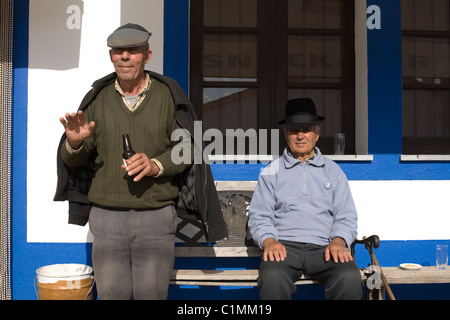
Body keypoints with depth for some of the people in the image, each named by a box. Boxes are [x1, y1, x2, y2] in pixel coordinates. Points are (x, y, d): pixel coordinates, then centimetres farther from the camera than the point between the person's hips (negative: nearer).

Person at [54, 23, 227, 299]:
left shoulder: (168, 95, 1)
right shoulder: (98, 98, 5)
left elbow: (187, 147, 0)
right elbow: (73, 160, 8)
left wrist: (156, 165, -17)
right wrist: (74, 143, -15)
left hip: (157, 217, -1)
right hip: (107, 217, 2)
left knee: (152, 294, 3)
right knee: (111, 294, 6)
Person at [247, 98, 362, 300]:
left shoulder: (333, 171, 19)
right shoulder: (272, 172, 15)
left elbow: (346, 216, 13)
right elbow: (259, 216, 8)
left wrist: (338, 241, -7)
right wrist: (268, 241, -12)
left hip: (323, 246, 1)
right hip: (284, 245, -1)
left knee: (350, 279, -31)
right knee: (273, 278, -35)